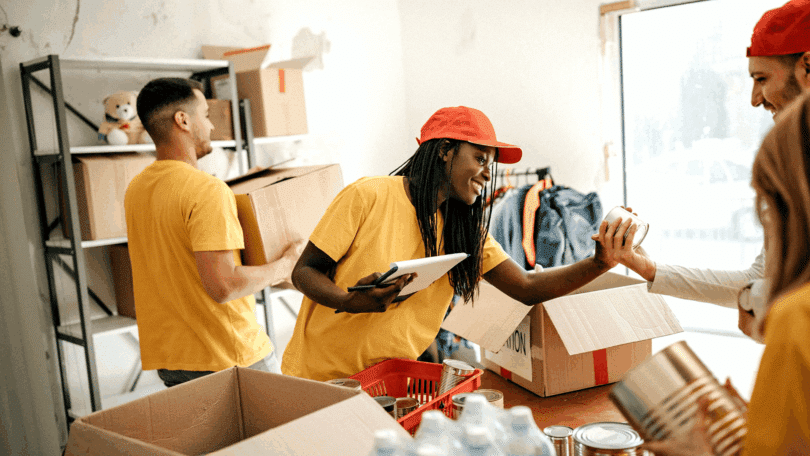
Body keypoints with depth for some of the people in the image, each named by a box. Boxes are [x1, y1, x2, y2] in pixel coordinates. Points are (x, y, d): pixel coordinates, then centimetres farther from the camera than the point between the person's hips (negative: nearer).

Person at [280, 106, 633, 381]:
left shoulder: (464, 229, 5)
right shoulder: (369, 196, -13)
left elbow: (528, 288, 2)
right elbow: (304, 271, -10)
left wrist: (599, 264, -11)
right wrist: (352, 302, -30)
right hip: (320, 377, -5)